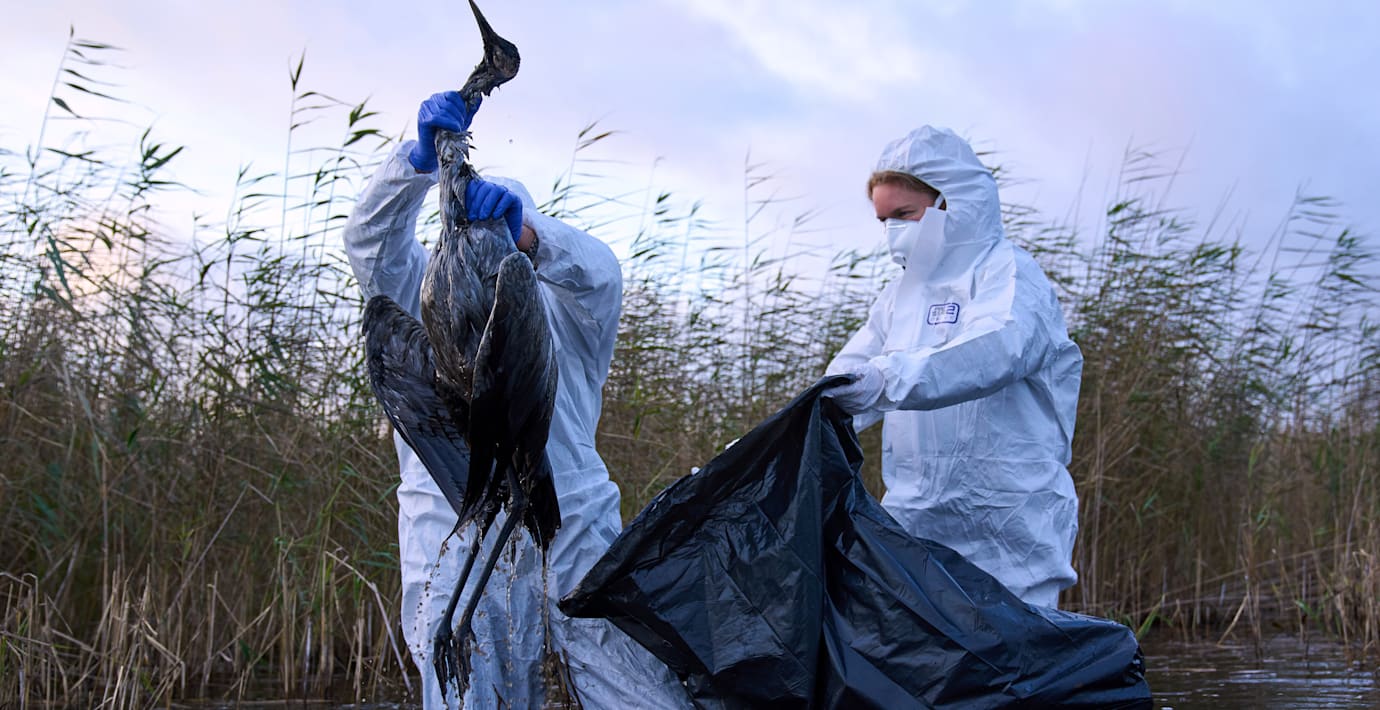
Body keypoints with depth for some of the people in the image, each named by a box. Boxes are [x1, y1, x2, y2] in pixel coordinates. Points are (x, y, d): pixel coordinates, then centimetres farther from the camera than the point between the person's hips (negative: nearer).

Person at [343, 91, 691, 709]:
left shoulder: (562, 306, 16)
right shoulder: (426, 299, 20)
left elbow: (597, 271, -7)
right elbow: (371, 240, 3)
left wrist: (523, 231, -28)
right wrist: (422, 157, -15)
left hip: (572, 525, 0)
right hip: (453, 533, 0)